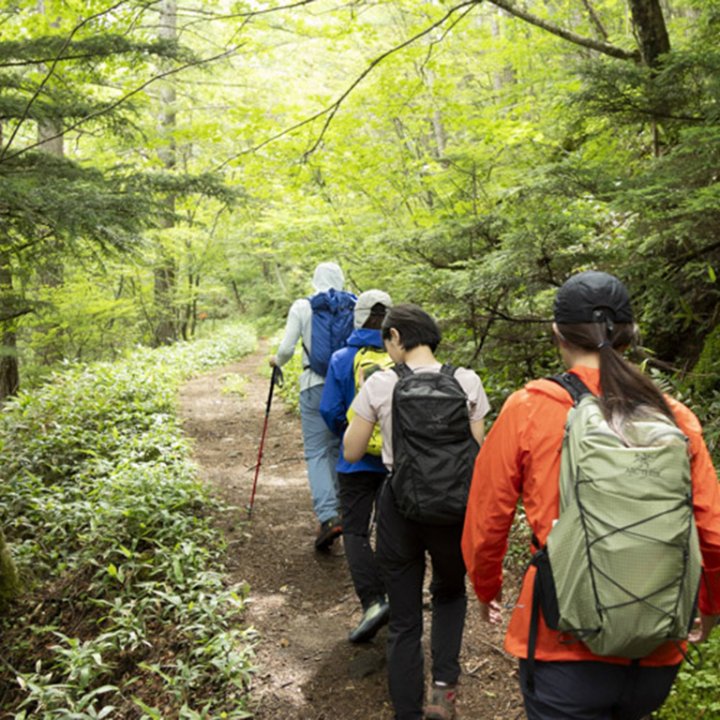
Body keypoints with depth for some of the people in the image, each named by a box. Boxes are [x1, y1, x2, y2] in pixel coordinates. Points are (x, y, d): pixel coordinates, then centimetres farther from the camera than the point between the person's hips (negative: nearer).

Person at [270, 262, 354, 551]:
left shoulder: (302, 307, -2)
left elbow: (286, 348, -3)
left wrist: (276, 361, 19)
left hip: (315, 385, -2)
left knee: (316, 452, 0)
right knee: (339, 449, 17)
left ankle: (328, 516, -16)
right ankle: (338, 507, 26)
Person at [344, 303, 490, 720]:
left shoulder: (380, 385, -8)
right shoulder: (466, 382, -5)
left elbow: (352, 453, 1)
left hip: (399, 506, -1)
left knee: (404, 622, 14)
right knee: (450, 593, 29)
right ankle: (444, 685, 12)